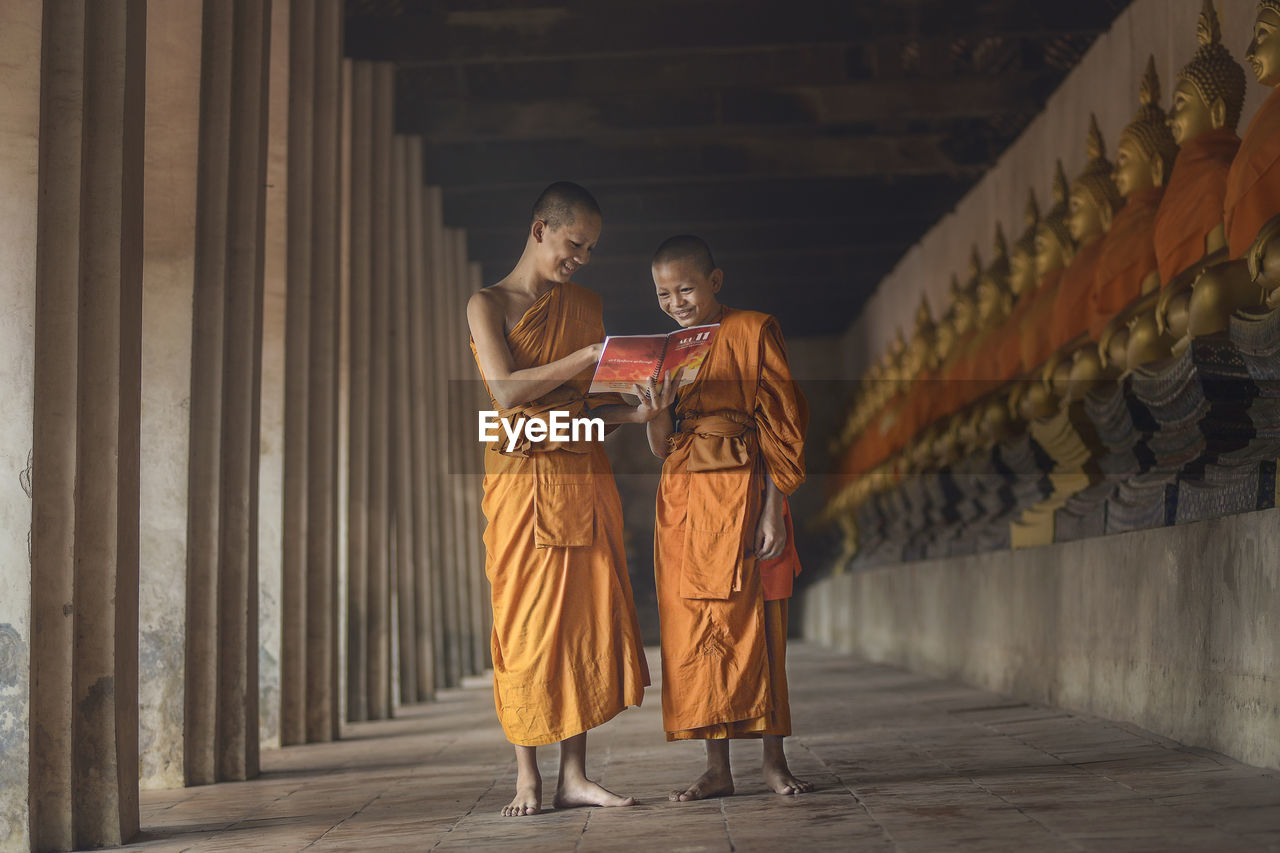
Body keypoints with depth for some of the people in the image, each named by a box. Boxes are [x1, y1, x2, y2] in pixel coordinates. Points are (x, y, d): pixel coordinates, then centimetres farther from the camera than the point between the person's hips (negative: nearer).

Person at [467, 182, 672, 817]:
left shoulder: (586, 304, 15)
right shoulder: (489, 304, 0)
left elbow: (590, 402, 15)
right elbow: (507, 392, -14)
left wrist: (636, 413, -5)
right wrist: (584, 358, -17)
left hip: (586, 478, 5)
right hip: (521, 479, -4)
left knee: (587, 619, 0)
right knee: (526, 623, -2)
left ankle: (573, 776, 5)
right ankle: (527, 778, 6)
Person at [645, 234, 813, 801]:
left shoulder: (753, 332, 0)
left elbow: (780, 423, -4)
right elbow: (661, 447, 12)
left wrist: (773, 509, -11)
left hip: (743, 495, -5)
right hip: (682, 501, 5)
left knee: (753, 623, -4)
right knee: (693, 631, 2)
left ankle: (774, 760, 6)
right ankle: (716, 768, 7)